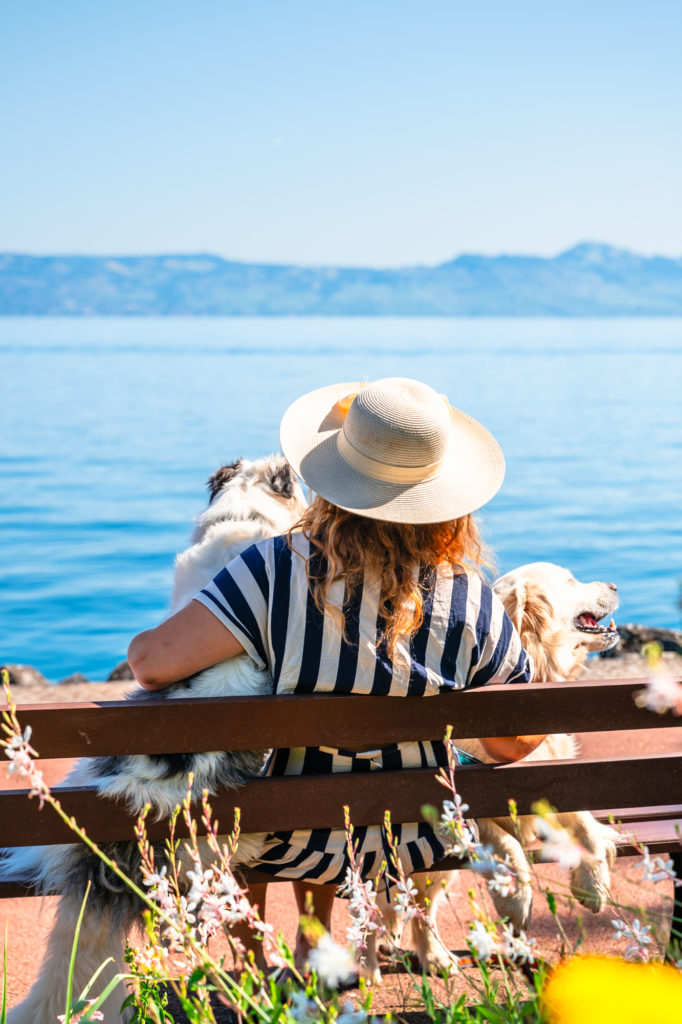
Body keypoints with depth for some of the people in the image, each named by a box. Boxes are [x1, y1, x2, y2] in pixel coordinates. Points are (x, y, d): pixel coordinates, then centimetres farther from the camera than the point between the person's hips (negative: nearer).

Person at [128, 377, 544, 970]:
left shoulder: (280, 571, -26)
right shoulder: (471, 599, -19)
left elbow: (154, 660, -27)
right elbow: (515, 743, -9)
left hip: (288, 848, -2)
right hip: (418, 847, 3)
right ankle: (314, 951, 51)